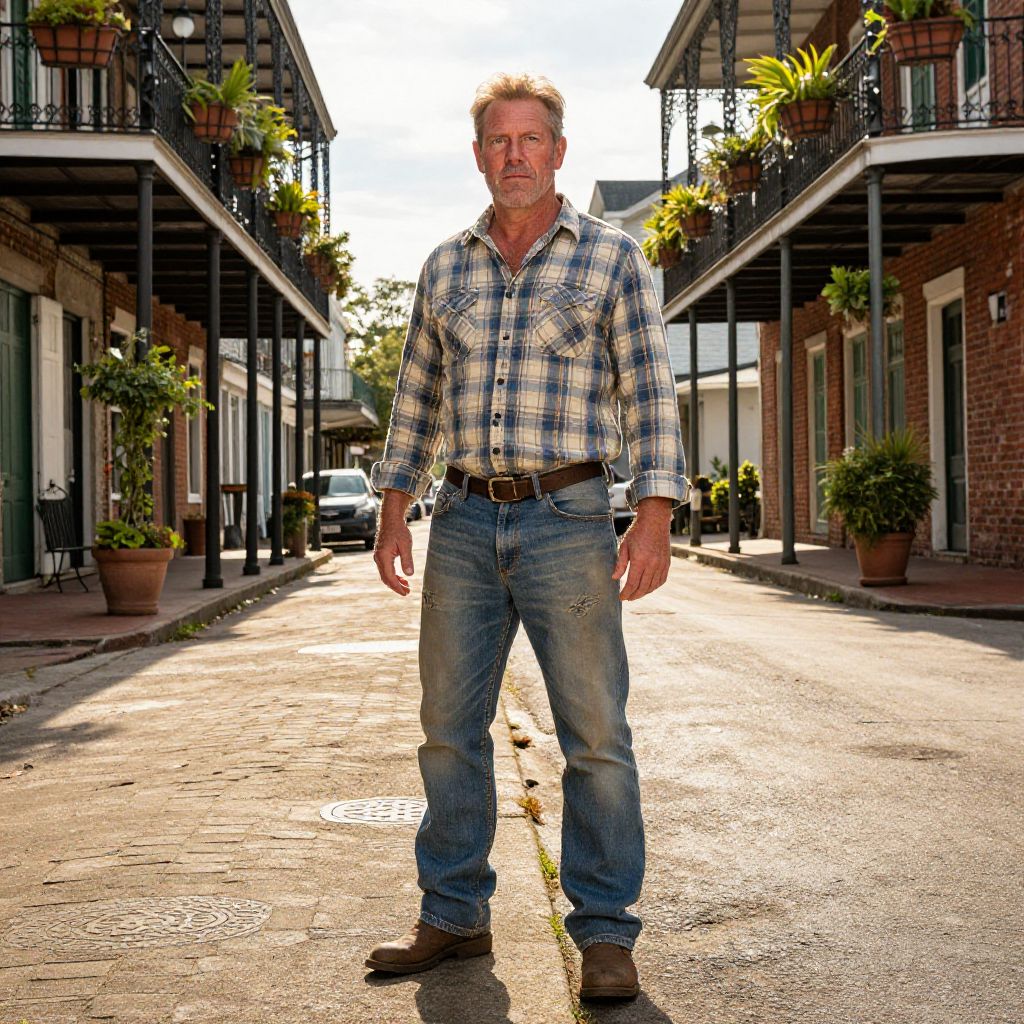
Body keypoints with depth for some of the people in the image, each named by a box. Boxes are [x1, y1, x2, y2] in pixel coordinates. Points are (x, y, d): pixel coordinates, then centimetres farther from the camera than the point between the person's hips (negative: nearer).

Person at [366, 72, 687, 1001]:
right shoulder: (445, 268, 13)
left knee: (595, 734, -2)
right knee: (450, 727, 7)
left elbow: (650, 392, -3)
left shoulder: (611, 257, 2)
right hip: (464, 519, 4)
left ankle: (604, 932, 8)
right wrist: (394, 508, 10)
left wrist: (655, 516, -13)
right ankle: (454, 915, 20)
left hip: (567, 520, -4)